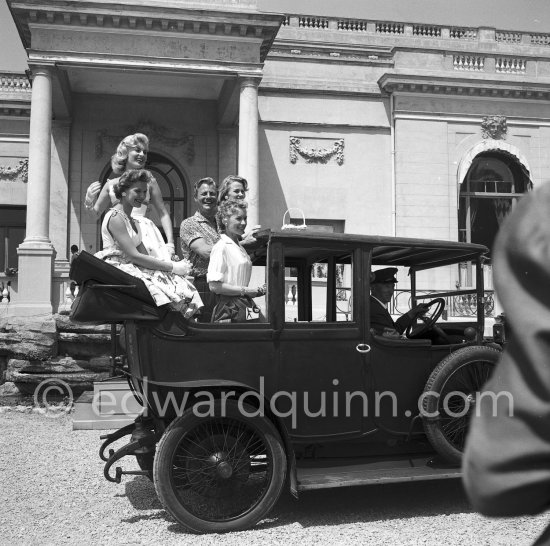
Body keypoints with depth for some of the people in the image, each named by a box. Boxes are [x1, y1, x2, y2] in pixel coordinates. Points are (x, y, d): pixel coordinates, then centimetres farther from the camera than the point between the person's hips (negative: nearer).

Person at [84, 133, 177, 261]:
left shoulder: (149, 181, 9)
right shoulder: (111, 184, 11)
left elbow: (163, 214, 8)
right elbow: (96, 213, 20)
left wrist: (170, 243, -2)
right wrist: (89, 201, -2)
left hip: (145, 233, -1)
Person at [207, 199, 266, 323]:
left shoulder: (240, 248, 17)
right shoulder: (221, 247, -9)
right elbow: (214, 286, -16)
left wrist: (257, 291, 4)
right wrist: (246, 291, -13)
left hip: (244, 306, 8)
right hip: (229, 310, -8)